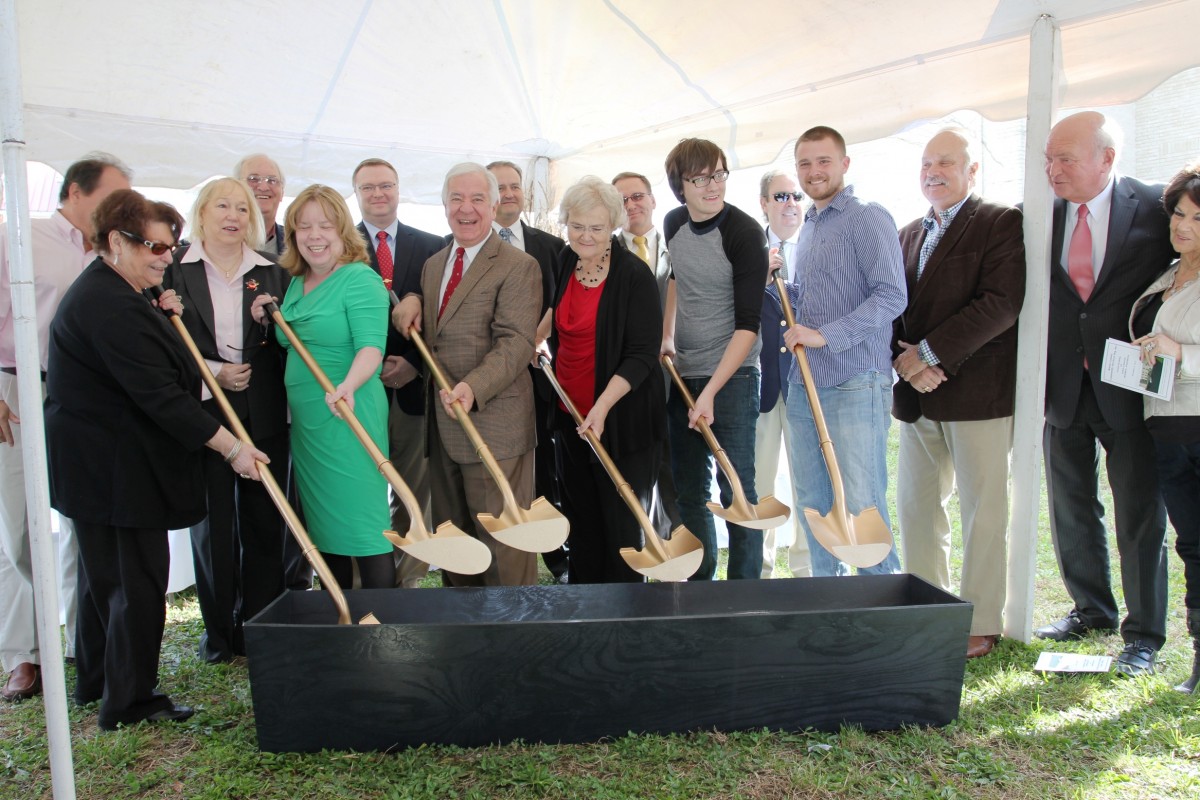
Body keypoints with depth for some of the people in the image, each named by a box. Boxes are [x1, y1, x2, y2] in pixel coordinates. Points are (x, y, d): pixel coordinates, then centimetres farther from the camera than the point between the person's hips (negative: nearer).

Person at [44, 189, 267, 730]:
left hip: (96, 460, 11)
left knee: (104, 571, 21)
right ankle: (128, 700, 11)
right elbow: (158, 394, -27)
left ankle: (95, 681, 36)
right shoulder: (110, 304, -23)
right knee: (137, 577, -1)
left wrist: (161, 317, 4)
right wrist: (230, 447, -24)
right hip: (117, 466, -11)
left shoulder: (104, 292, 13)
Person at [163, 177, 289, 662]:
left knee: (264, 522, 6)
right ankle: (218, 631, 21)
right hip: (201, 413, -1)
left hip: (263, 416, 2)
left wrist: (272, 322, -5)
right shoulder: (174, 270, 2)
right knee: (212, 523, 7)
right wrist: (210, 372, -10)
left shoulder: (272, 272, 8)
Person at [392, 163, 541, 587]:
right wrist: (412, 301, 6)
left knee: (501, 543, 1)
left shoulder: (518, 266, -8)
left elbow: (516, 343, -18)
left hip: (493, 423, -7)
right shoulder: (433, 264, 16)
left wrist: (473, 388, -33)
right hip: (442, 423, 8)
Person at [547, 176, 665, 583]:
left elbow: (643, 354, -17)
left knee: (620, 522, 4)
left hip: (621, 419, -6)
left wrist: (604, 405, -26)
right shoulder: (563, 264, 5)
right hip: (570, 413, 6)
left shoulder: (634, 274, -14)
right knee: (579, 518, 15)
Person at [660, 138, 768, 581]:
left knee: (736, 490, -2)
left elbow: (747, 324, -18)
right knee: (689, 489, 13)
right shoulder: (674, 224, 5)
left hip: (731, 375, -6)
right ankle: (698, 583, 27)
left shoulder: (744, 232, -14)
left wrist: (711, 392, -23)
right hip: (682, 374, 7)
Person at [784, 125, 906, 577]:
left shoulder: (868, 219, -5)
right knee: (811, 502, 12)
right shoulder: (806, 228, 19)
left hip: (855, 385, -8)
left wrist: (825, 335, -21)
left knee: (861, 505, -6)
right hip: (804, 384, 8)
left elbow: (891, 296, -15)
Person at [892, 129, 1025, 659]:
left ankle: (980, 624, 13)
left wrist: (930, 352, -17)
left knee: (983, 512, 1)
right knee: (915, 507, 10)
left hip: (977, 392, -6)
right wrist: (903, 357, -8)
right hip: (916, 396, 6)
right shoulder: (908, 235, 18)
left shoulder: (1002, 224, -1)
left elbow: (1002, 303, -14)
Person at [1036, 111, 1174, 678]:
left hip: (1129, 387, -3)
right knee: (1071, 508, 14)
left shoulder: (1154, 208, -5)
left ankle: (1144, 632, 20)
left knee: (1140, 514, 5)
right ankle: (1091, 609, 33)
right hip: (1063, 387, 3)